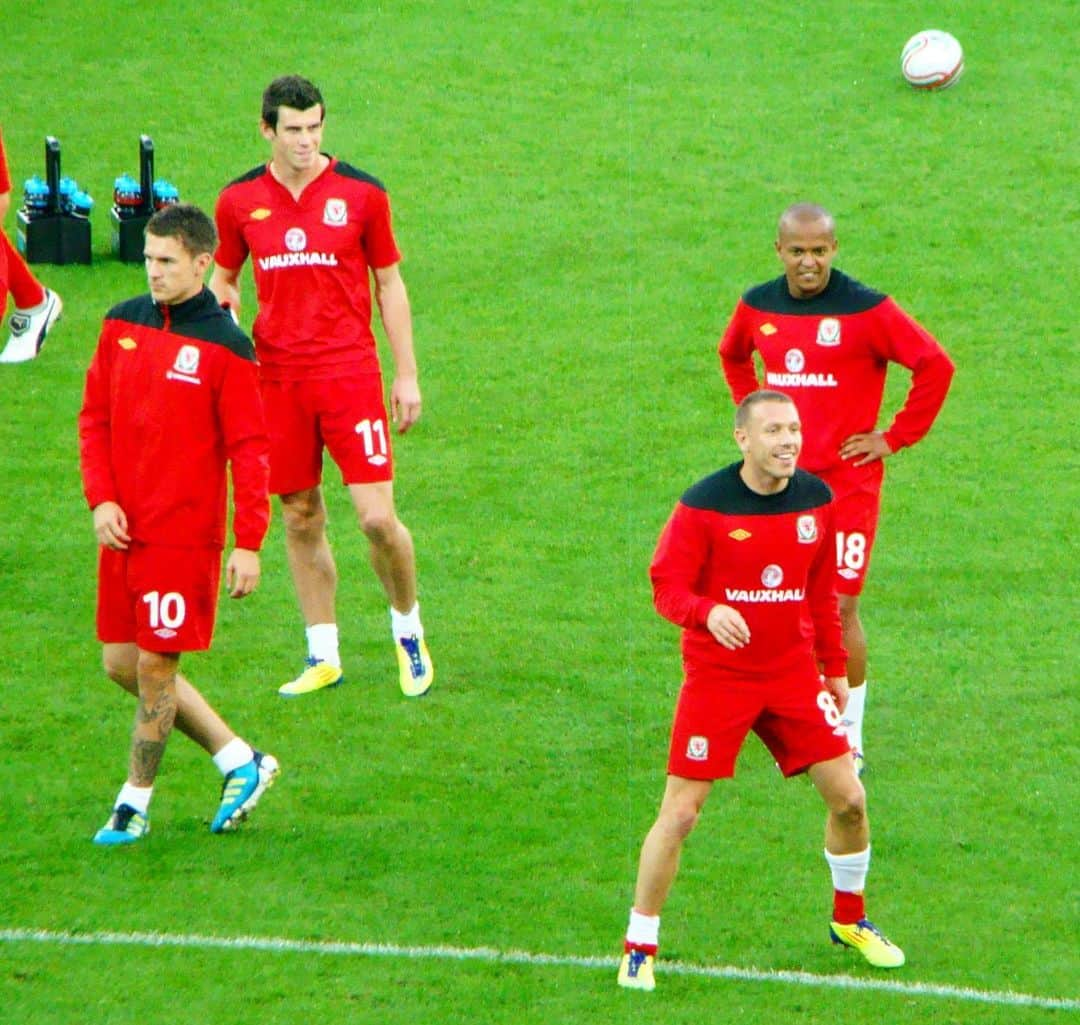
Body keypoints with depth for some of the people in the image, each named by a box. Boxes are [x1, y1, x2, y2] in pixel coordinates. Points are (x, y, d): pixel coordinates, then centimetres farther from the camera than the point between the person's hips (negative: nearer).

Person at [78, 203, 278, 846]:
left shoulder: (224, 346, -10)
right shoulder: (122, 324, 6)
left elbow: (251, 449, -9)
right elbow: (95, 418, 12)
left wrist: (250, 545, -12)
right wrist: (101, 499, -2)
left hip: (185, 536, -6)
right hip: (123, 528, 6)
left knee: (156, 666, -3)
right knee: (122, 663, 9)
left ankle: (135, 804, 12)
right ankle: (242, 763, 21)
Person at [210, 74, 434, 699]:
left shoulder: (361, 194, -1)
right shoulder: (240, 201, 4)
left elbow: (389, 284, 6)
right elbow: (223, 278, 17)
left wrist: (407, 374, 4)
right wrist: (221, 298, -8)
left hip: (350, 372, -2)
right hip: (278, 378, 2)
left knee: (377, 516, -9)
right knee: (301, 519, 7)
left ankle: (409, 630, 16)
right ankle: (323, 656, 18)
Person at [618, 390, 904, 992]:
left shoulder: (815, 500, 2)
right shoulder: (704, 506, -13)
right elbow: (667, 584, -13)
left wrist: (835, 668, 14)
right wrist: (709, 612, -34)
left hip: (794, 672, 4)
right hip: (717, 676, -4)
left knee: (849, 798, 3)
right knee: (680, 812, -9)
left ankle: (850, 920, 28)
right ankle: (639, 949, 5)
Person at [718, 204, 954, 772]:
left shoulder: (866, 310, -11)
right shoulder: (757, 307, 5)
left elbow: (936, 365, -8)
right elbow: (732, 357, 27)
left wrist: (895, 437, -7)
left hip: (847, 480, -5)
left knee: (840, 609, -8)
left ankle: (850, 739, 3)